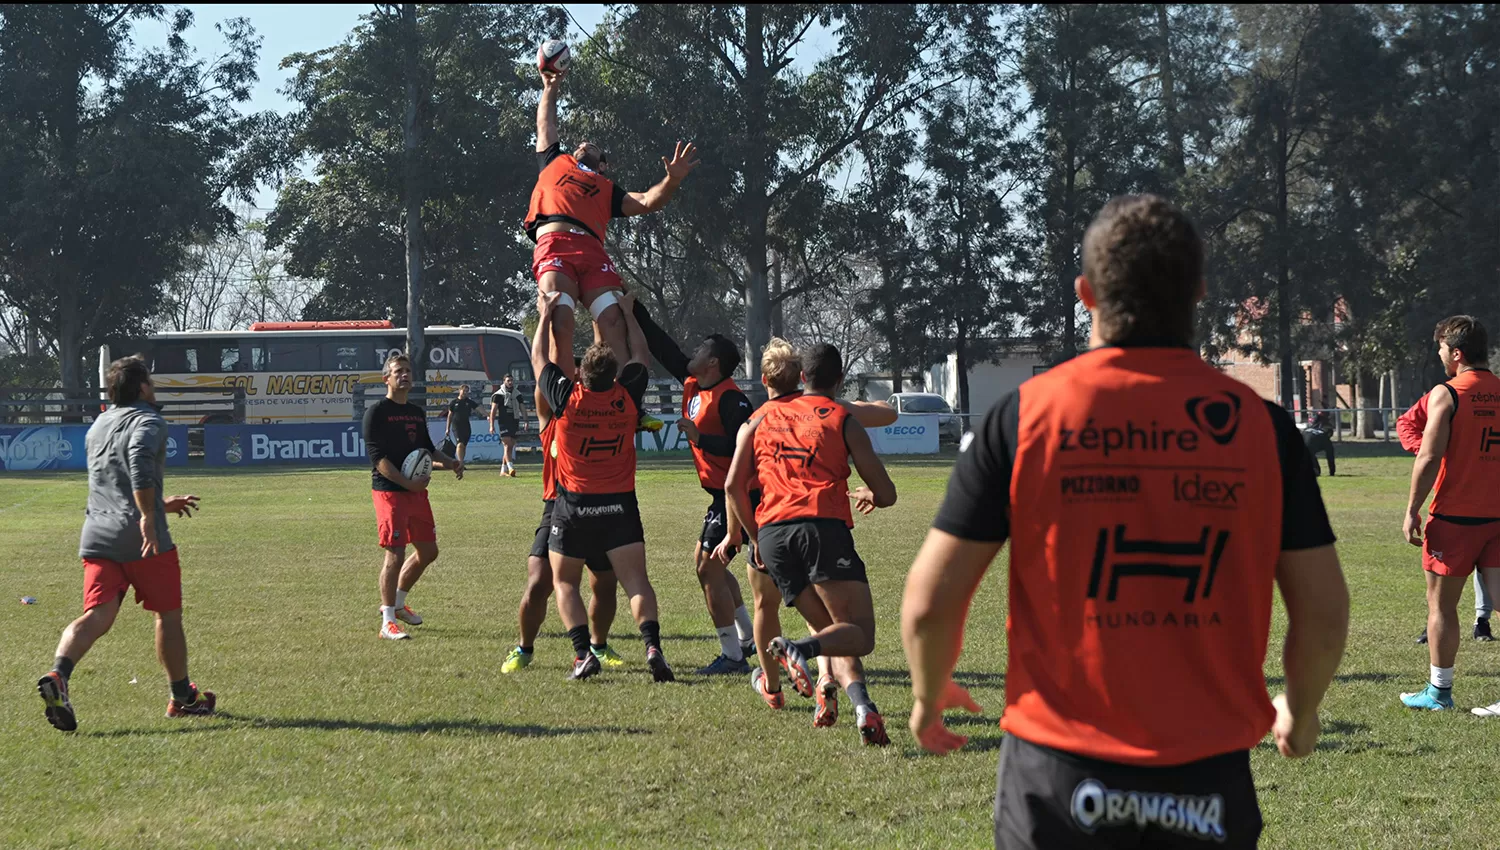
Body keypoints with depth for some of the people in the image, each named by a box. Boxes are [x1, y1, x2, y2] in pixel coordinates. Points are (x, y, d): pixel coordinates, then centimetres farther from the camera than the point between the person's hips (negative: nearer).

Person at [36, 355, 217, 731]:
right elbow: (139, 458, -26)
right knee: (168, 615, 11)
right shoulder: (148, 421, -3)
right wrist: (149, 516, -27)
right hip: (144, 540, -6)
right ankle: (182, 696, 22)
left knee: (97, 616, -6)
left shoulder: (97, 428, 23)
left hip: (97, 537, 6)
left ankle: (57, 675, -32)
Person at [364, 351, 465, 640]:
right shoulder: (376, 412, -7)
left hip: (416, 491, 8)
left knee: (428, 551, 13)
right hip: (389, 492, -8)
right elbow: (378, 457, -15)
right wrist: (407, 483, -23)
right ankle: (388, 622, -5)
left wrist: (450, 463, 10)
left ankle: (396, 602, 31)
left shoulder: (417, 412, 16)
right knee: (395, 555, -11)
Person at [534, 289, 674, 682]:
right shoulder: (627, 398, -5)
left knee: (564, 582, 12)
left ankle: (583, 653, -3)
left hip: (573, 504, -1)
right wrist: (628, 314, 25)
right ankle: (652, 646, -25)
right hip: (620, 504, 1)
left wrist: (546, 317, 20)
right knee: (636, 580, -5)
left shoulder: (567, 399, -10)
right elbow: (640, 356, 15)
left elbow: (540, 359, 9)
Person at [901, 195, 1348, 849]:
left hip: (1058, 782, -1)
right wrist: (1299, 711, 20)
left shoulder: (1023, 415, -7)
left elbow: (929, 601, -6)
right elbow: (1324, 611, 0)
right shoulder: (1261, 424, -4)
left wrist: (929, 696, 15)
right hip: (1210, 786, 1)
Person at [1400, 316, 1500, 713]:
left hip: (1454, 517, -5)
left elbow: (1429, 458, -14)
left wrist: (1412, 511, -8)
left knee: (1441, 605, 8)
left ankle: (1438, 691, 16)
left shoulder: (1446, 394, -9)